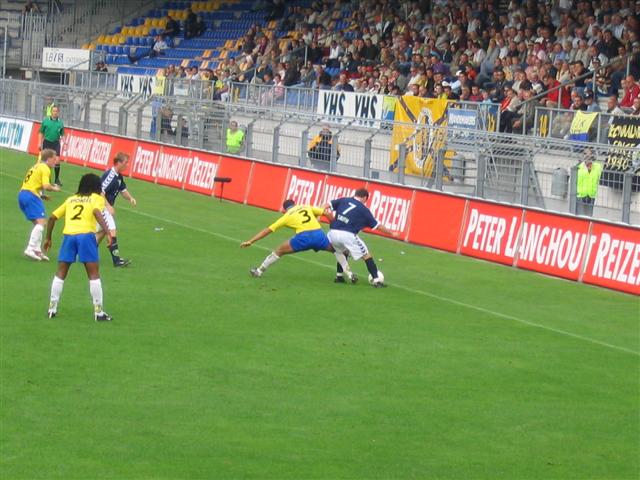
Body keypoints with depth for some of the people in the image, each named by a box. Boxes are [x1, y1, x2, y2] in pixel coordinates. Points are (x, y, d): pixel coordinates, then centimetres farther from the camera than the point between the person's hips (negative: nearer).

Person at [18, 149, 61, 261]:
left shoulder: (36, 166, 23)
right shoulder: (45, 169, -6)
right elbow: (46, 186, -18)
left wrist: (40, 195, 17)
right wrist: (55, 188, 2)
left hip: (22, 193, 10)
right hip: (31, 195, -10)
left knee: (38, 223, 15)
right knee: (41, 221, -13)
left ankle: (37, 250, 11)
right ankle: (30, 249, -23)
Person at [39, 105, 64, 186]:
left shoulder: (60, 123, 2)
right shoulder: (45, 121, 0)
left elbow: (62, 134, 9)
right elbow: (41, 133, 5)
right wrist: (40, 143, -2)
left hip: (56, 143, 0)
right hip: (47, 142, 0)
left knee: (57, 161, -9)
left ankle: (57, 179, 4)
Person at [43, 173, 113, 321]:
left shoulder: (70, 199, 26)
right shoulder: (96, 198, 13)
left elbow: (52, 217, 23)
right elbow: (97, 212, -9)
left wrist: (48, 238, 33)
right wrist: (107, 233, -19)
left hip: (69, 235, 4)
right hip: (86, 235, -4)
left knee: (60, 274, 15)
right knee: (94, 274, 2)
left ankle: (52, 308, 15)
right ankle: (98, 312, 1)